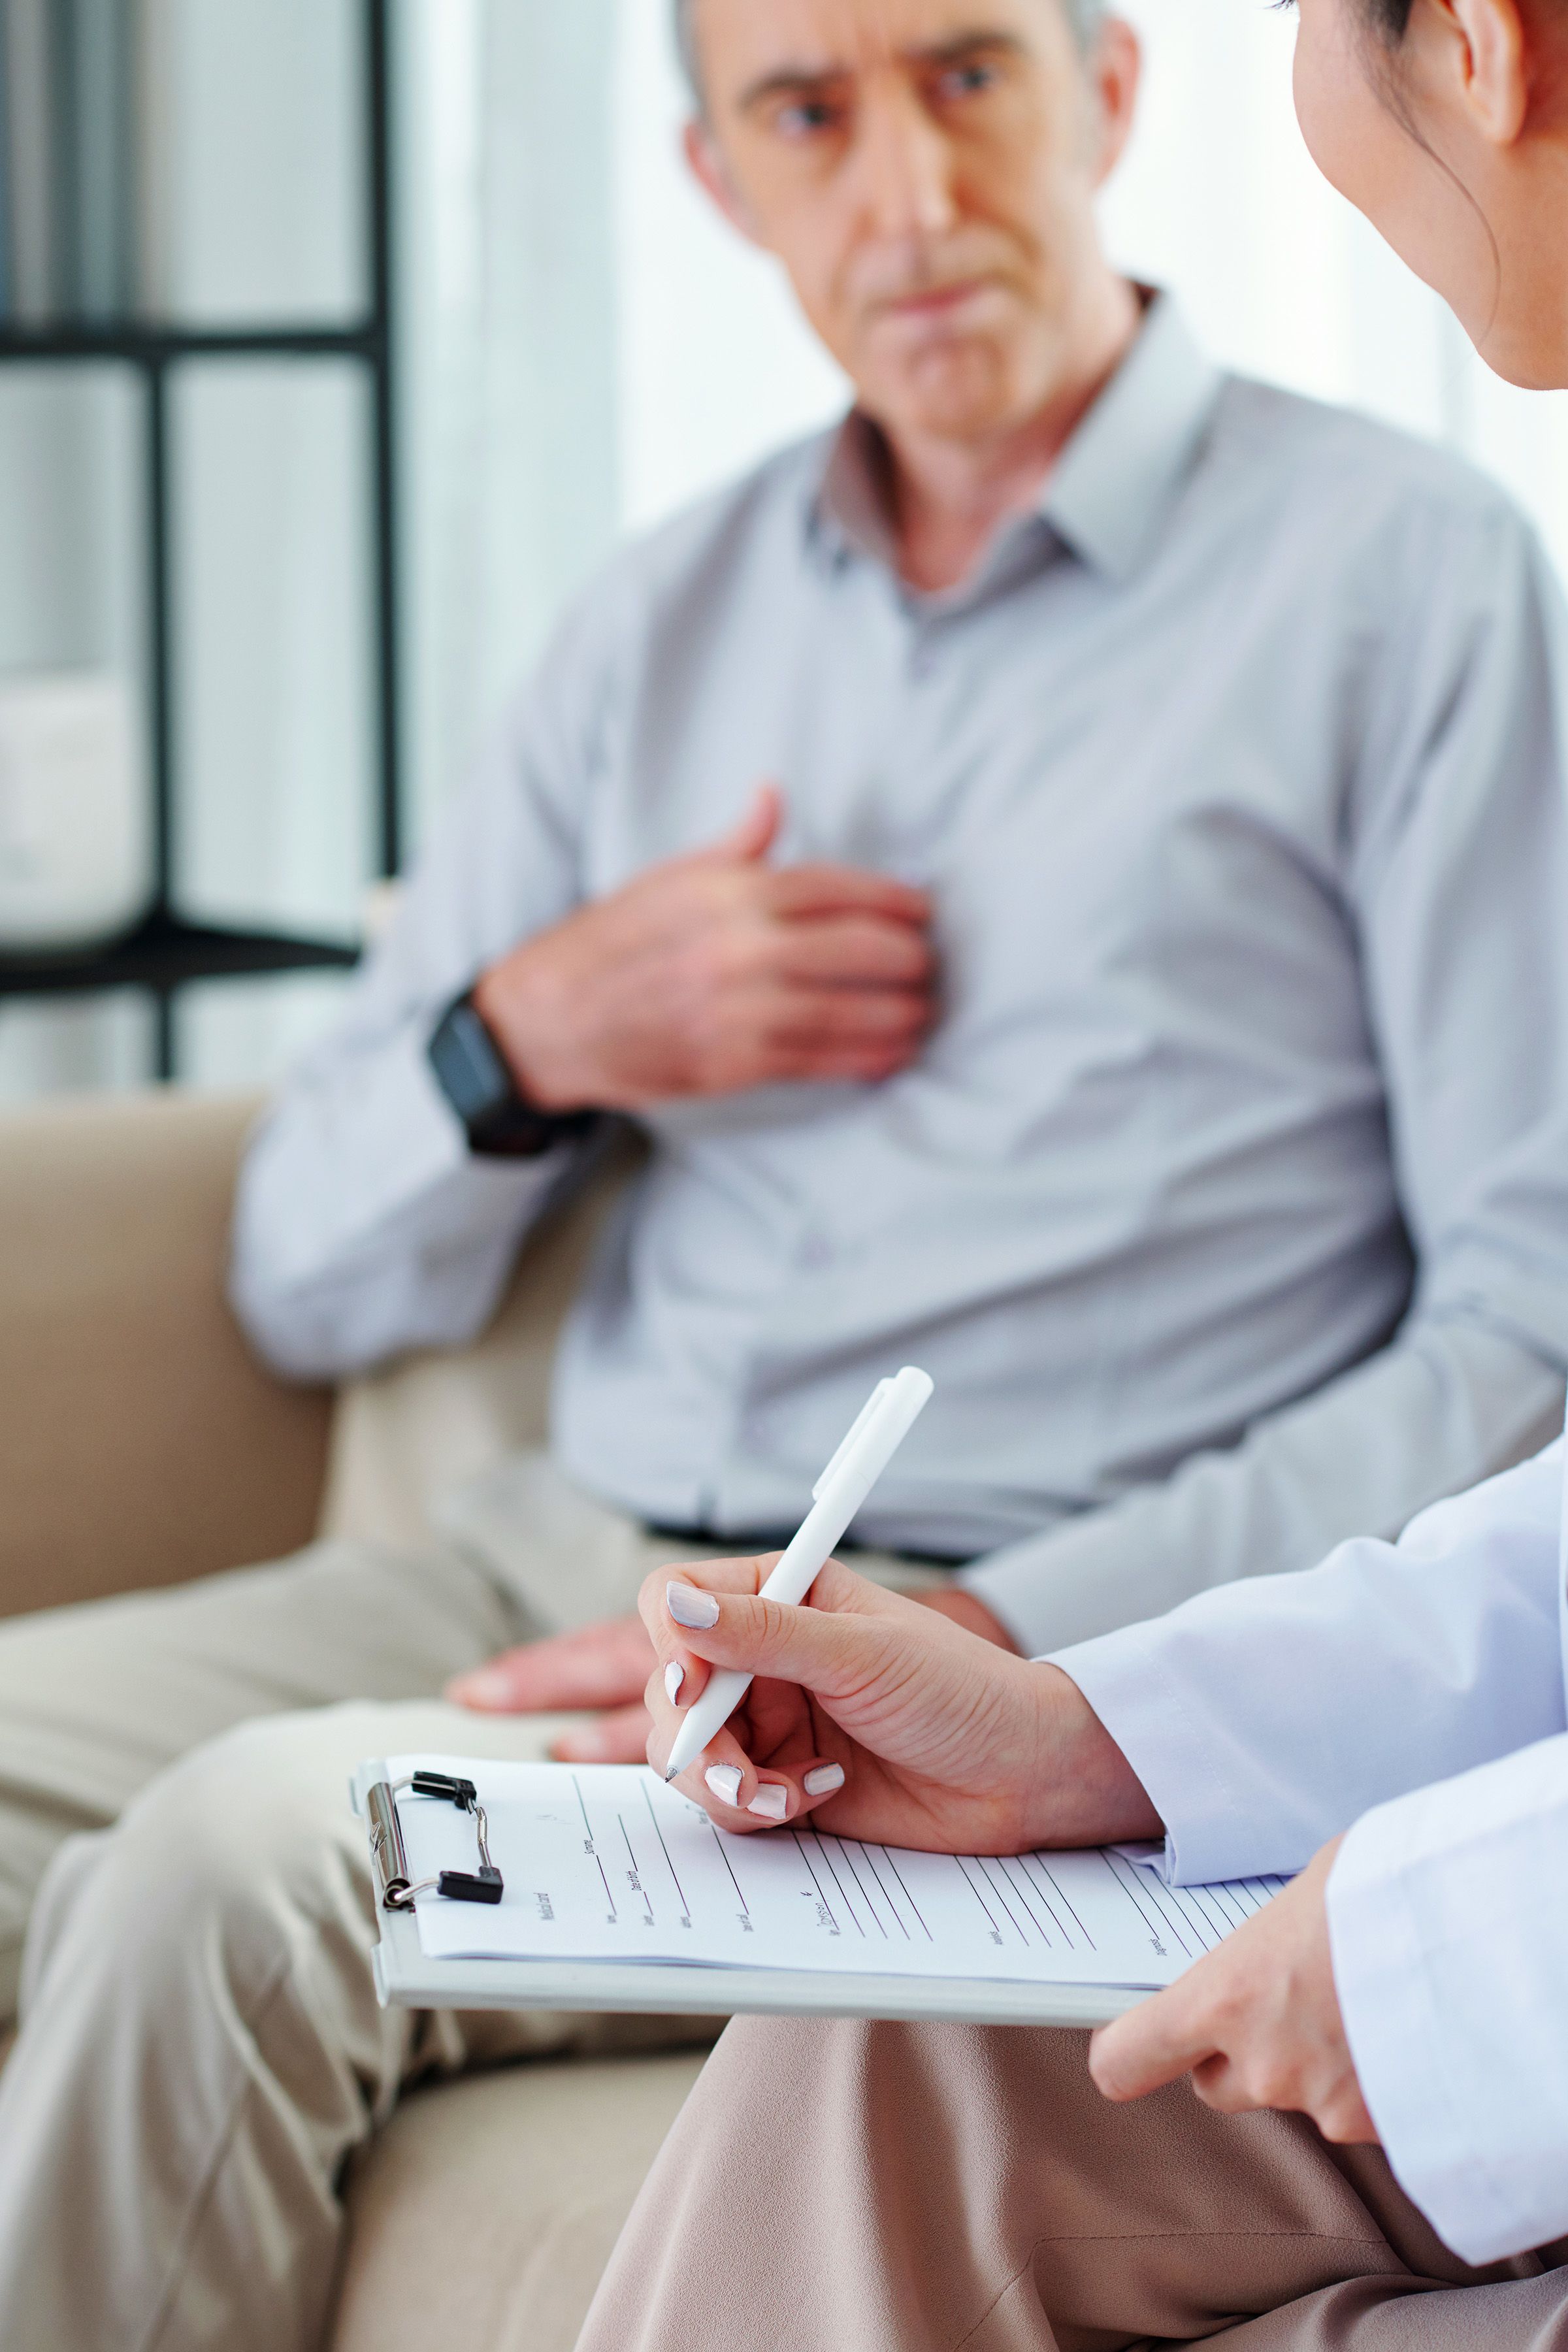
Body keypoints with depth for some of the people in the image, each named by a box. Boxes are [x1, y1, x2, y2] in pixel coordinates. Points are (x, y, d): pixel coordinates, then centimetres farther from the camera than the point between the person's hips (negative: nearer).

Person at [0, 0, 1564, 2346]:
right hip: (559, 1568, 6)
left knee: (249, 1854, -29)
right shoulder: (670, 619, 17)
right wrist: (529, 1039, -4)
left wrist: (991, 1638, -17)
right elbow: (312, 1285, 18)